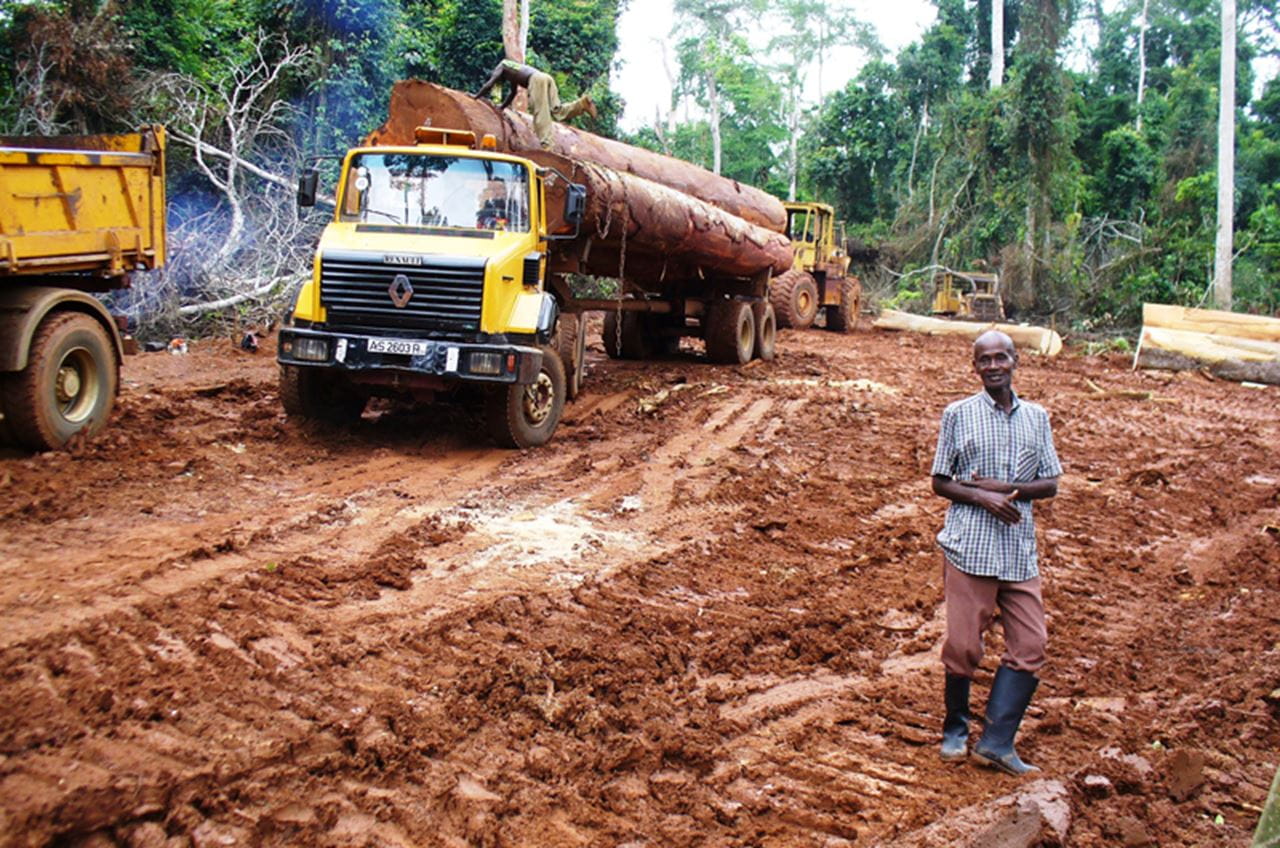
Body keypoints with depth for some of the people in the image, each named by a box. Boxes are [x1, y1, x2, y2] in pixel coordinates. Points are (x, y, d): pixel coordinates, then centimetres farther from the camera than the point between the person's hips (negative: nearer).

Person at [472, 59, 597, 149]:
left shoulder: (501, 67, 20)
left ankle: (545, 143, -24)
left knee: (540, 112, -12)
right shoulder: (512, 75, 41)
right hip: (547, 77, 7)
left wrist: (476, 96, 24)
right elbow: (512, 93, 52)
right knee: (557, 111, -3)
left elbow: (488, 85, 12)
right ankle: (583, 103, -18)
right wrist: (502, 106, 60)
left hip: (536, 79, -7)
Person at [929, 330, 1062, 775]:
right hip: (969, 545, -3)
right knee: (963, 646, 1)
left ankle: (996, 742, 9)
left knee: (1029, 646, 0)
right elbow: (940, 482, 1)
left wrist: (1003, 487, -10)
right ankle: (955, 730, 23)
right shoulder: (958, 414, 0)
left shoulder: (1036, 417, 9)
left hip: (1019, 549, 4)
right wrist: (983, 498, -15)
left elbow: (1050, 484, 7)